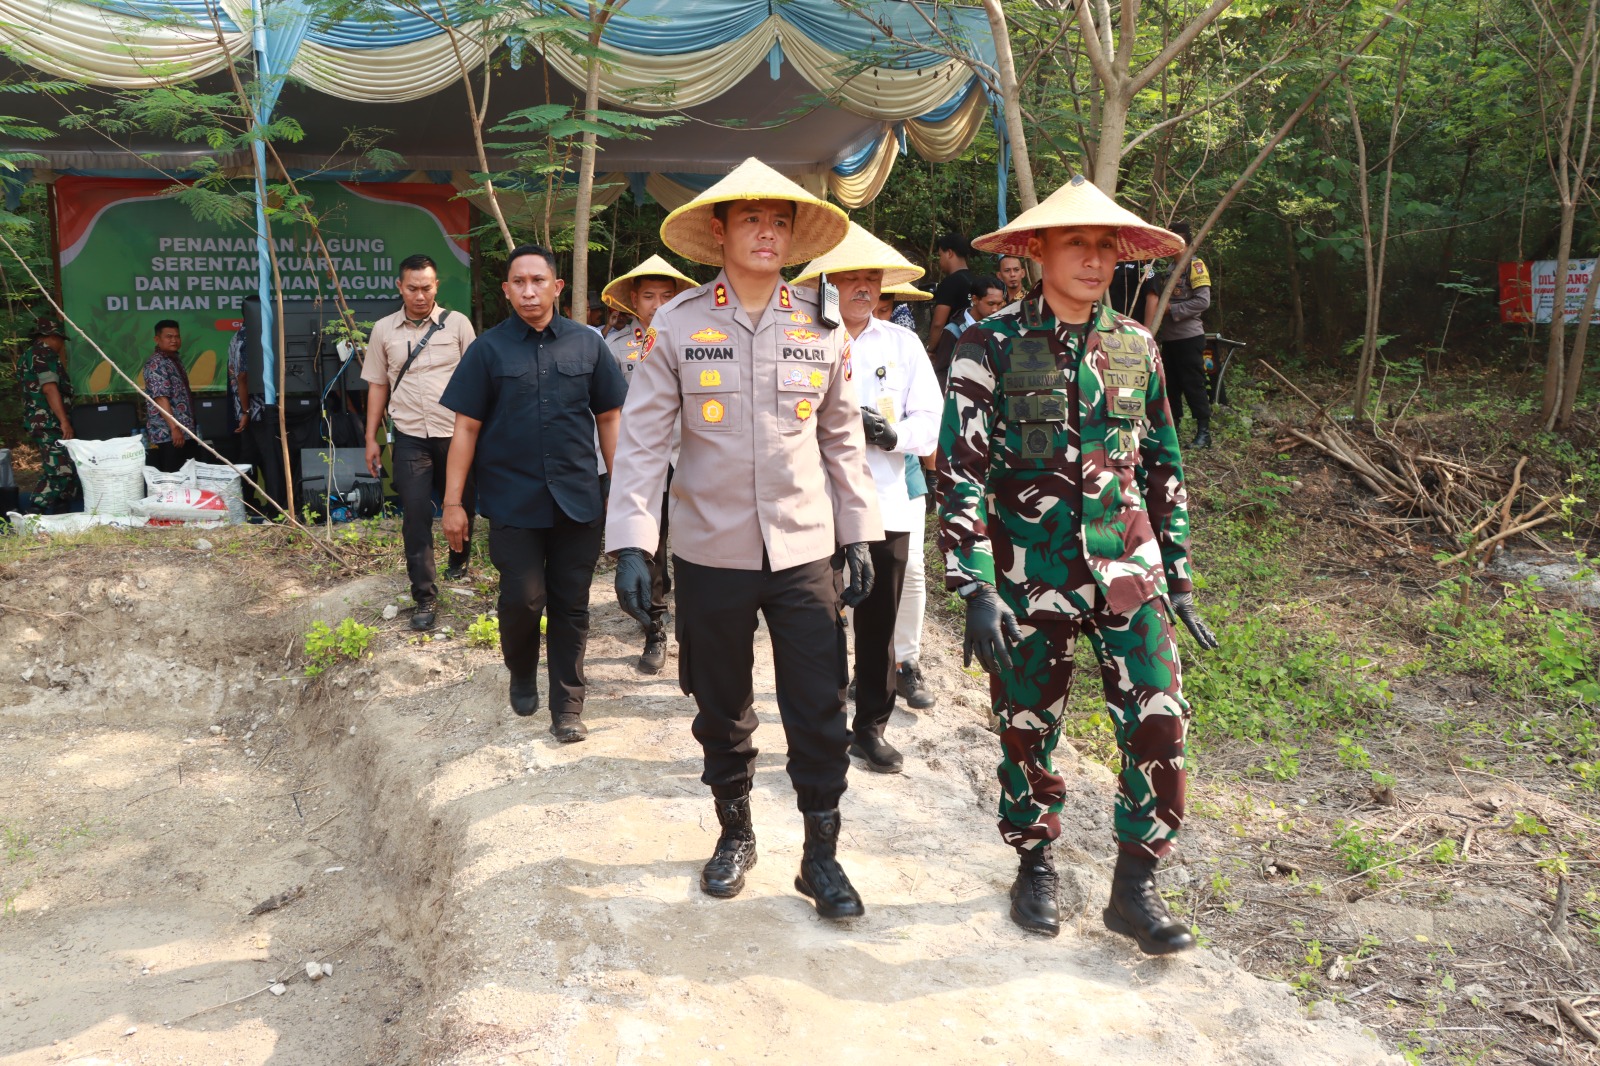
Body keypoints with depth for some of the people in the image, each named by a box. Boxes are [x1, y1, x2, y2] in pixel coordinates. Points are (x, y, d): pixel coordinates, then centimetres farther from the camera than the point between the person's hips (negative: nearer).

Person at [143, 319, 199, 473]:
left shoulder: (175, 360, 17)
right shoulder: (156, 363, -12)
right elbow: (161, 398, -20)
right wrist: (174, 428, -25)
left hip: (184, 431, 10)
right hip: (167, 434, -10)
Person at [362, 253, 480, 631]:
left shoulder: (457, 324, 0)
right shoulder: (384, 330, 6)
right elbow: (377, 386, 11)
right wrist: (371, 438, 9)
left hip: (456, 433, 0)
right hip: (410, 437, 1)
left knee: (462, 506, 13)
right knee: (415, 517, -4)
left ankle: (459, 560, 42)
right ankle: (424, 597, 2)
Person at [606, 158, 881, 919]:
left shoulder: (822, 329, 2)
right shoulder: (677, 325, -5)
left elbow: (843, 440, 9)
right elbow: (641, 439, -5)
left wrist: (859, 535, 7)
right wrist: (631, 543, -12)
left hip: (804, 550, 1)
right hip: (711, 551, -1)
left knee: (820, 711, 2)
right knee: (721, 711, 14)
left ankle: (821, 855, 20)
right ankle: (734, 833, 36)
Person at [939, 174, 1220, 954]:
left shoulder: (1135, 347, 6)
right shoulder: (992, 346, -6)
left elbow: (1163, 467, 13)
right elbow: (961, 471, -9)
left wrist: (1178, 574, 11)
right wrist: (973, 587, -17)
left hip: (1127, 568, 3)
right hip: (1031, 574, -2)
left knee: (1160, 722, -3)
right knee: (1028, 728, 10)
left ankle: (1134, 888, 15)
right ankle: (1035, 867, 32)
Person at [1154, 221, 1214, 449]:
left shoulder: (1195, 265, -7)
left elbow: (1203, 301, -17)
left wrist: (1172, 309, -18)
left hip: (1189, 337, -8)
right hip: (1169, 337, 8)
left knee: (1193, 385, -6)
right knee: (1171, 385, 12)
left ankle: (1203, 432, -1)